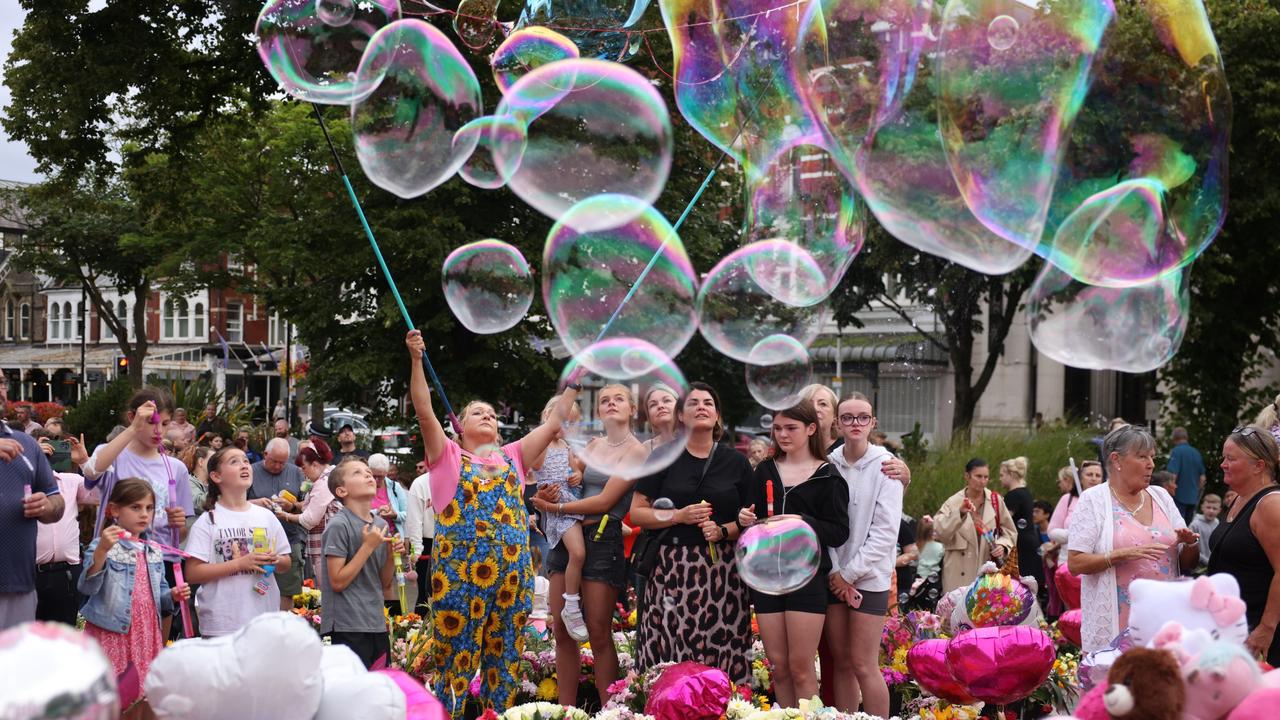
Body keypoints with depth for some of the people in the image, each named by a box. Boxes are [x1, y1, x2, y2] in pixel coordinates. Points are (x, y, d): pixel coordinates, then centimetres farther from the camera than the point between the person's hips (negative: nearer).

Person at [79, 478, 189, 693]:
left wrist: (173, 596, -1)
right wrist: (102, 550, -32)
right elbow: (87, 587, -19)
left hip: (146, 634, 6)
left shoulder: (154, 551, 13)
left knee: (143, 692, 8)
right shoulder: (102, 546, -6)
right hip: (111, 634, -6)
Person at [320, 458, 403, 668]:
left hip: (377, 624, 7)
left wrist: (392, 554, -2)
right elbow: (338, 582, -15)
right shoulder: (338, 526, -11)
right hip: (348, 627, -7)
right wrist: (368, 546, -15)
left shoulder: (381, 524, 10)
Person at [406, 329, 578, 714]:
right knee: (457, 661, -3)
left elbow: (555, 423, 17)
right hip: (460, 570, -4)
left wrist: (574, 382, 14)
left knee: (504, 660, 8)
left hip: (512, 571, 4)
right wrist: (416, 360, -15)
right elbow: (424, 412, -5)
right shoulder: (448, 456, 7)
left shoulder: (510, 457, 18)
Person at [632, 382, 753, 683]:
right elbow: (637, 513, 5)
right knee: (668, 660, -7)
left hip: (720, 569, 1)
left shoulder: (736, 463, 11)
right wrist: (680, 515, -9)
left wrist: (723, 531, -9)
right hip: (671, 570, -1)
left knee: (720, 656, -6)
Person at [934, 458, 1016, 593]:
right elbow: (940, 532, -13)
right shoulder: (954, 502, 0)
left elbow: (1010, 531, 15)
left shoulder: (995, 501, 6)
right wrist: (959, 513, -25)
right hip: (960, 571, -2)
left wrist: (1002, 545, -5)